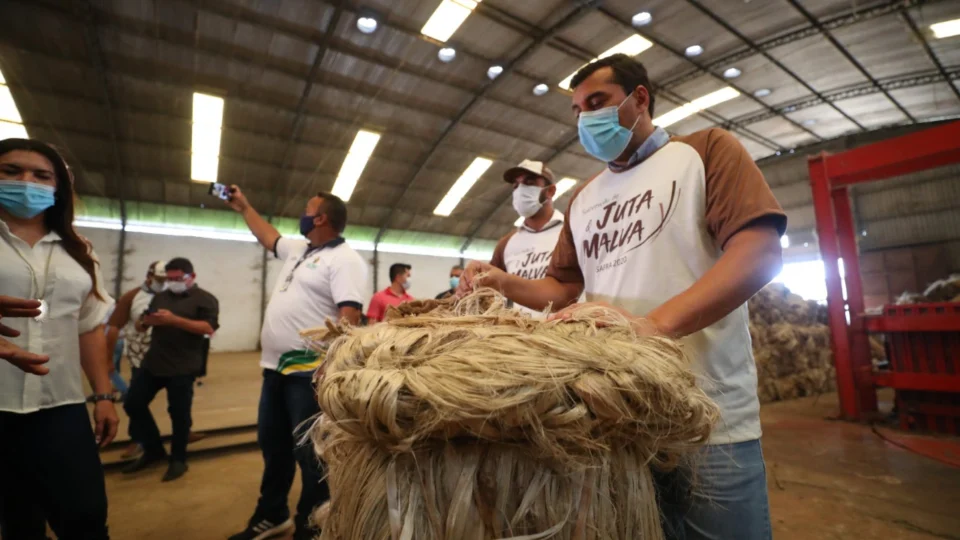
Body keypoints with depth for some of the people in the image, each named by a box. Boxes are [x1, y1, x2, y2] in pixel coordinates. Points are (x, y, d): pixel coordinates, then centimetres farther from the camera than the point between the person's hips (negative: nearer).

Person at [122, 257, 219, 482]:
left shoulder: (205, 299, -4)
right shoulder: (161, 297, 15)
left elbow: (208, 328, -17)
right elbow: (142, 323, 18)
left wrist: (174, 320, -25)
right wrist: (147, 321, -7)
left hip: (183, 368, -6)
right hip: (152, 363, 7)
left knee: (179, 413, 2)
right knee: (133, 404, 10)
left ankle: (178, 459, 21)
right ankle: (153, 449, 30)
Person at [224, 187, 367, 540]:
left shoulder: (344, 260, -14)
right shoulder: (297, 249, 16)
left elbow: (350, 316, -23)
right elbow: (268, 237, 37)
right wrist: (243, 207, 42)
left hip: (309, 372, -10)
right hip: (275, 367, 10)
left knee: (309, 451, 3)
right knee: (272, 445, 21)